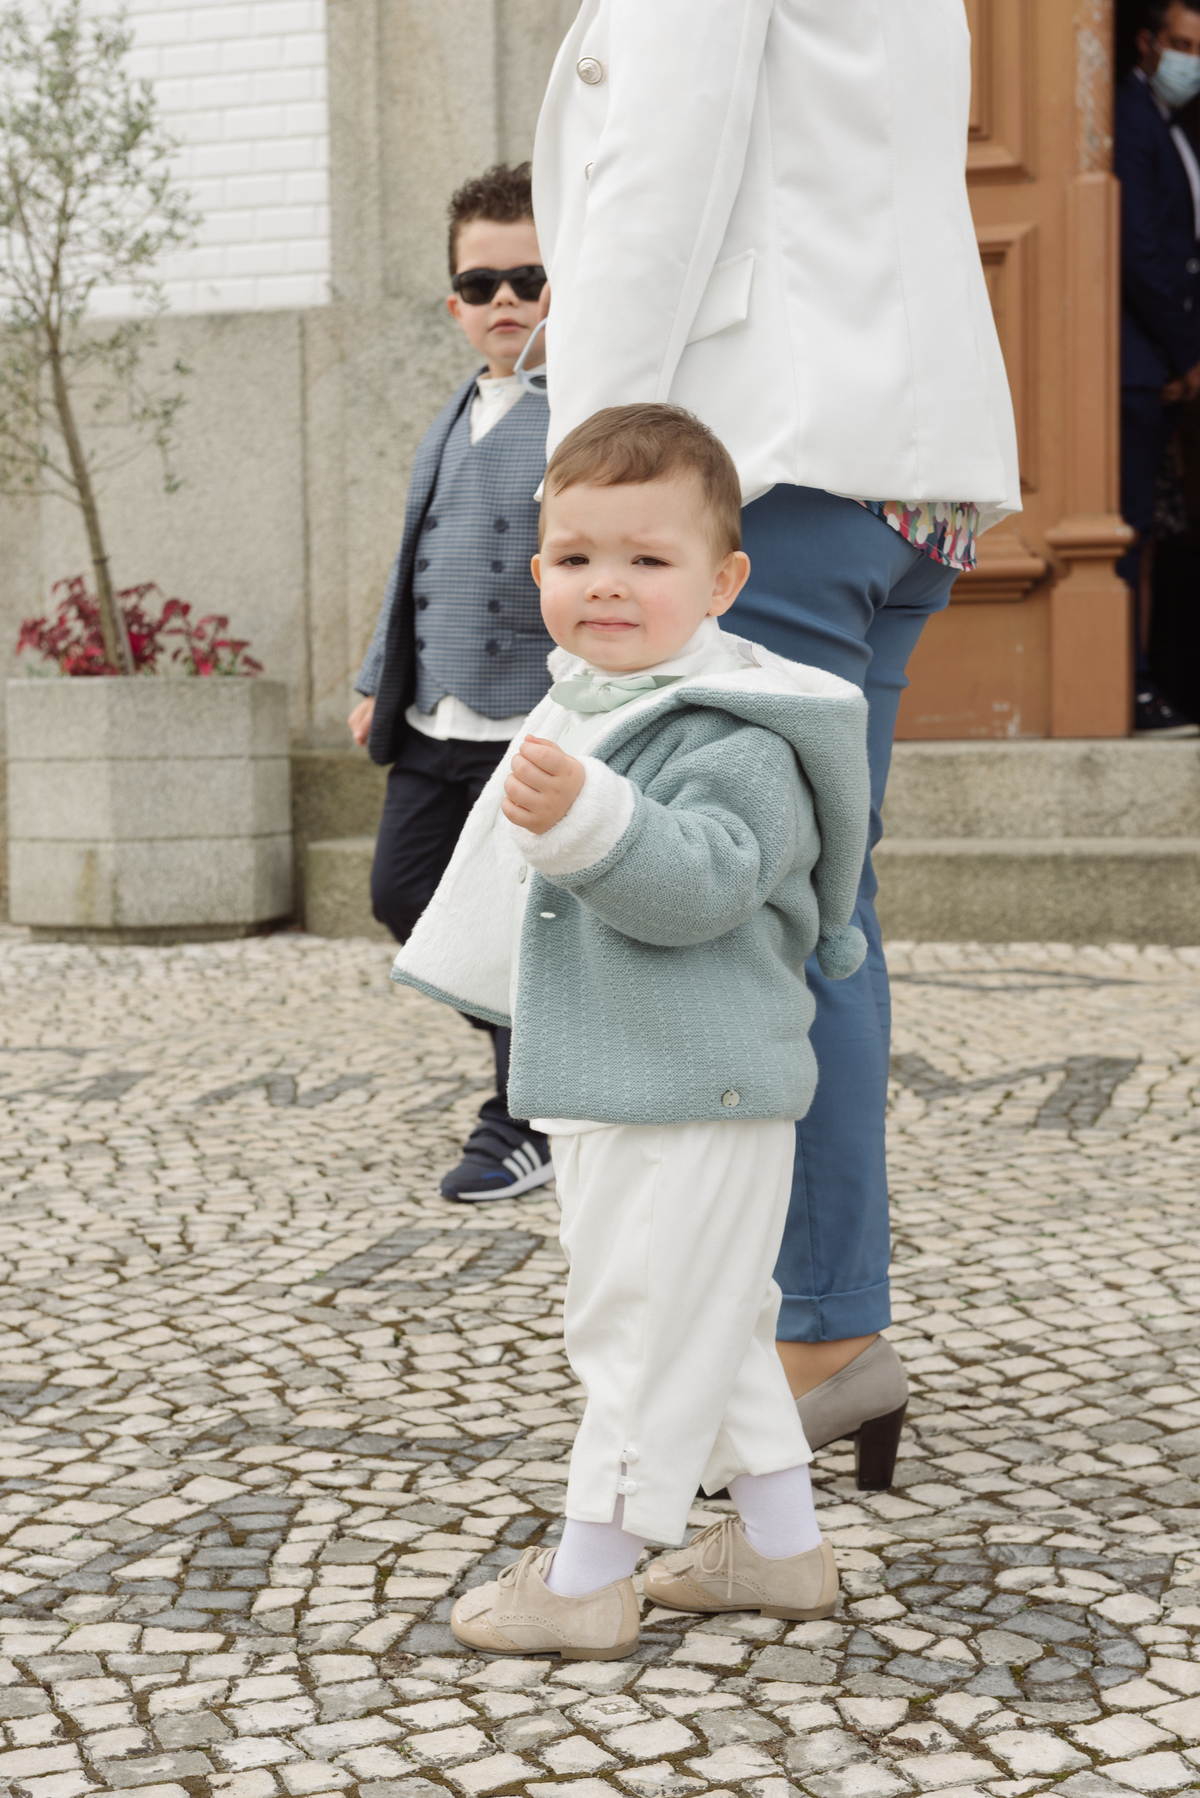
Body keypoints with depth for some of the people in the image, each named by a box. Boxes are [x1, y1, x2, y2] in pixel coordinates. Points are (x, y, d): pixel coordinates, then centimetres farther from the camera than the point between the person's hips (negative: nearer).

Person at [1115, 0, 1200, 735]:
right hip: (1139, 362, -10)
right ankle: (1131, 693, -7)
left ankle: (1136, 691, 11)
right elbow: (1139, 254, -16)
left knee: (1140, 528, 8)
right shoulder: (1128, 121, -10)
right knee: (1131, 527, -9)